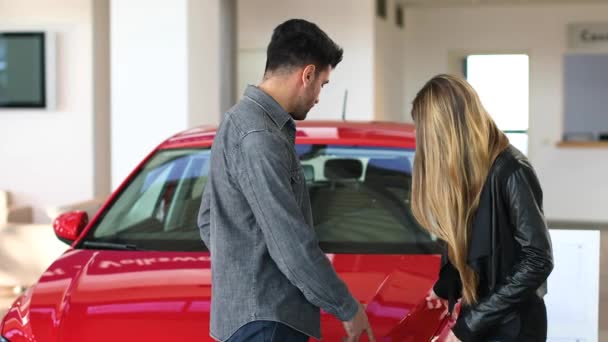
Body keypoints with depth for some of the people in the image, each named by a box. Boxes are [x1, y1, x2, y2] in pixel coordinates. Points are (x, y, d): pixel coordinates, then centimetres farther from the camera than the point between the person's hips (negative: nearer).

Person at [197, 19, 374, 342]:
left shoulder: (240, 120, 13)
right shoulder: (259, 138, -20)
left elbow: (207, 220, 21)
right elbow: (290, 242, -22)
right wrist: (346, 307, -13)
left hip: (249, 308, 10)